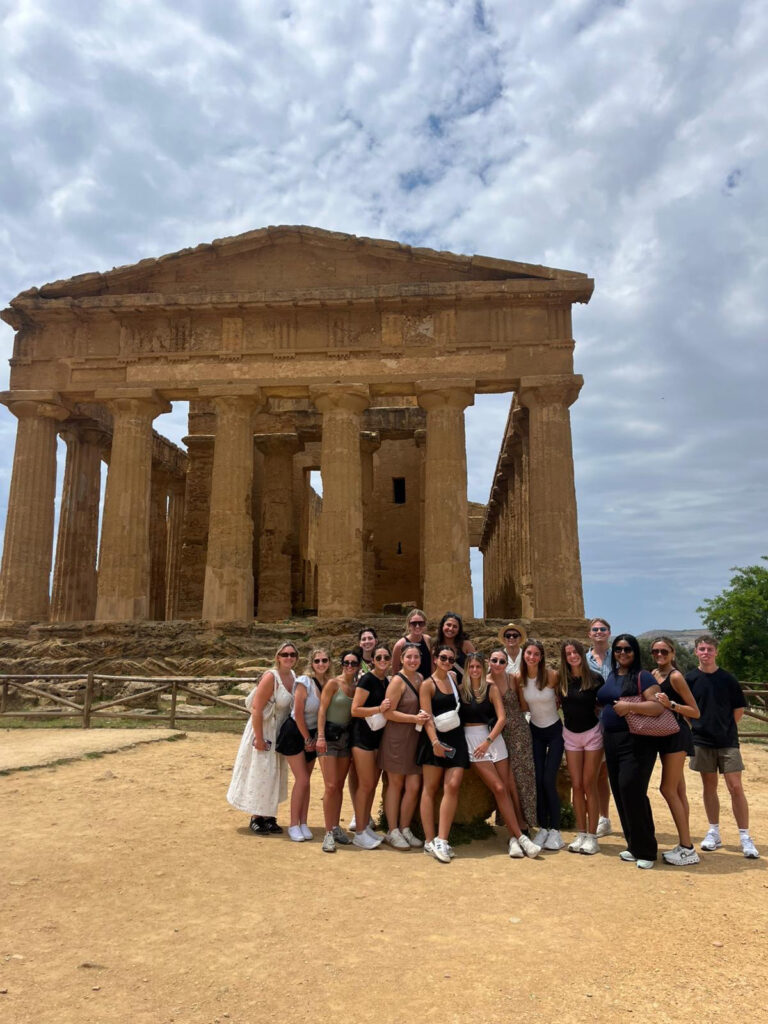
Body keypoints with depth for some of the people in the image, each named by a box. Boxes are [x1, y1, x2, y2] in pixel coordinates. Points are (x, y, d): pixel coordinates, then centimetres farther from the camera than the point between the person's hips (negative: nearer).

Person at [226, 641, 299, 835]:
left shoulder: (293, 676, 1)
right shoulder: (271, 677, -22)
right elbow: (256, 708, -22)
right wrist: (259, 738, -22)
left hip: (279, 734, 8)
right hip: (264, 732, -8)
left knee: (274, 775, 15)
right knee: (259, 774, 2)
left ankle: (269, 817, 27)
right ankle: (256, 819, 16)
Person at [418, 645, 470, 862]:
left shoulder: (453, 678, 14)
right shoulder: (427, 684, -3)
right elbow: (427, 716, -11)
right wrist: (435, 742, -22)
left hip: (456, 738, 5)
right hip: (435, 739, -5)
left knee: (452, 786, -7)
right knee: (430, 788, 0)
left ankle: (441, 840, -5)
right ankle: (429, 840, 6)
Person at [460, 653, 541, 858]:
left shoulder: (491, 688, 3)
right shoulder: (460, 689, 2)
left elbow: (501, 718, -3)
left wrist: (488, 741, -10)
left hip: (493, 738, 2)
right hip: (471, 740, -2)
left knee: (505, 789, -3)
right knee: (499, 788, -9)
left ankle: (513, 839, 4)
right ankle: (521, 837, -6)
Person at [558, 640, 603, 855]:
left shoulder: (595, 678, -8)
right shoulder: (562, 680, 0)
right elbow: (558, 703, 11)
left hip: (592, 733, -3)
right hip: (570, 735, 3)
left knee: (589, 785, 0)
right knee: (576, 786, 6)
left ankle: (592, 836, 8)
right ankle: (581, 835, 15)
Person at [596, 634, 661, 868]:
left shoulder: (643, 676, -7)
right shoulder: (610, 676, 14)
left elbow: (658, 707, -17)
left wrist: (630, 706, -26)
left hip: (636, 742, -7)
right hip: (611, 741, 7)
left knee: (631, 790, -12)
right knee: (619, 792, 8)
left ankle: (646, 851, 2)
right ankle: (634, 846, 21)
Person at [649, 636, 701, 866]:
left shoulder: (675, 676, -12)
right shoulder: (653, 674, 10)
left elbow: (695, 712, -13)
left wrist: (671, 704, -25)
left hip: (677, 735, -8)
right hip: (663, 735, 8)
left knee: (668, 789, -7)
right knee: (678, 790, 12)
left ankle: (687, 849, 0)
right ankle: (685, 845, 19)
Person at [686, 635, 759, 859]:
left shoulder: (728, 679, -3)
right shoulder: (690, 679, -1)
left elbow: (739, 708, 5)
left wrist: (726, 728, 3)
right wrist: (696, 727, -1)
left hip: (727, 741, -1)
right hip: (701, 741, 1)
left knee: (736, 787, -4)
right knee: (709, 786, 9)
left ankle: (745, 837, 6)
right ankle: (713, 832, 20)